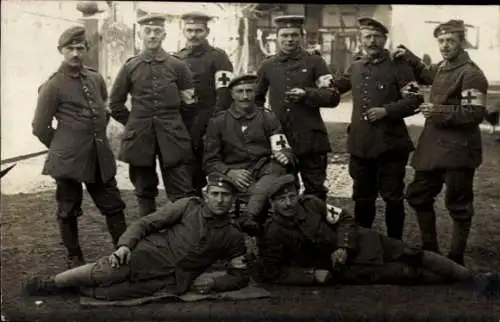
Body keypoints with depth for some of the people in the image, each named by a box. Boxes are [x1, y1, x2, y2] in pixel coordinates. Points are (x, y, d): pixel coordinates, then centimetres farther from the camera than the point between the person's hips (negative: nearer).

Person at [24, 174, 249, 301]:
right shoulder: (188, 206, 3)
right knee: (97, 273, -23)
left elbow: (240, 276, 14)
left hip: (168, 281, 0)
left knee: (103, 293, -22)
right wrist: (125, 244, -16)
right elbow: (145, 223, 1)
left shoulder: (233, 237, 7)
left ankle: (72, 286, 5)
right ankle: (49, 283, 2)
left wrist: (214, 284, -5)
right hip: (147, 255, 0)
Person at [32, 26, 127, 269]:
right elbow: (40, 128, -5)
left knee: (113, 206, 9)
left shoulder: (96, 79, 8)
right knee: (68, 211, 7)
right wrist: (62, 148, 4)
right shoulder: (52, 86, -8)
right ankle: (74, 258, 23)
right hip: (68, 159, -5)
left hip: (100, 158, 5)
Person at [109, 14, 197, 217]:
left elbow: (191, 100, 12)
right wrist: (134, 124, 9)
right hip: (139, 138, 1)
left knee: (183, 194, -3)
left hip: (172, 137, -1)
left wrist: (172, 122, 9)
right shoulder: (130, 67, 4)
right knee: (144, 192, 10)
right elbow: (115, 104, 12)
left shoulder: (177, 66, 3)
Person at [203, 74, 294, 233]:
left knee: (278, 166, -36)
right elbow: (210, 162, 8)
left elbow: (284, 150, 8)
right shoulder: (218, 122, 10)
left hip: (264, 173, 2)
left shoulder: (268, 117, 12)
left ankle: (249, 216, -49)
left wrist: (284, 156, -19)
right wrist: (229, 172, -14)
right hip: (234, 176, -1)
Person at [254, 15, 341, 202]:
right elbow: (256, 98, 23)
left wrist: (306, 93, -18)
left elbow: (333, 97, -4)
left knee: (315, 192, 3)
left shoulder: (315, 62, 2)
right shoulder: (267, 66, 9)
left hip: (310, 140, -2)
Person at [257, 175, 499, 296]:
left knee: (411, 256, -7)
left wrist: (343, 247, -16)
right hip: (342, 268, -3)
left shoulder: (311, 204, -4)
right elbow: (269, 272, -15)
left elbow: (345, 219, 3)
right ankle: (458, 280, -1)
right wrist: (313, 275, -19)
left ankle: (474, 277, 1)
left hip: (359, 243, 3)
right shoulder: (274, 235, -13)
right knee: (405, 273, -16)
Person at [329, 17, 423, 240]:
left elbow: (415, 99, -11)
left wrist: (386, 110, -20)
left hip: (390, 143, -5)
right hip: (360, 143, 5)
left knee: (393, 197, 5)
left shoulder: (398, 65, -4)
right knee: (362, 197, 15)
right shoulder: (355, 67, 12)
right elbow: (335, 86, 30)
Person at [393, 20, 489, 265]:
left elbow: (476, 114, -21)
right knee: (418, 196, 16)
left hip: (457, 150, -9)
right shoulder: (441, 68, 13)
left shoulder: (471, 74, -15)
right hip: (434, 147, 9)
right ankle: (429, 249, 31)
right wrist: (409, 58, 20)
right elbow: (425, 75, 36)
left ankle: (455, 261, 14)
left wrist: (440, 111, -27)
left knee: (458, 206, 1)